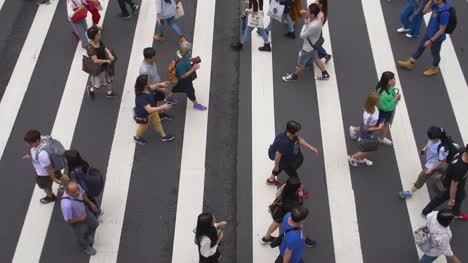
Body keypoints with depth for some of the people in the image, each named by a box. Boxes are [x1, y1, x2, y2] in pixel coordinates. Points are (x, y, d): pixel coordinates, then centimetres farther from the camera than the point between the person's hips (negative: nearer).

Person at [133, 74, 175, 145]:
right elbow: (149, 110, -53)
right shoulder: (141, 97, -48)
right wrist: (162, 107, -51)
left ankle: (163, 136, 53)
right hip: (143, 115, -7)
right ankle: (137, 138, 56)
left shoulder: (147, 88, -24)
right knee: (143, 126, 24)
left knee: (157, 122, 27)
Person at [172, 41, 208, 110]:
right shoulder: (180, 63, -43)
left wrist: (192, 61, -9)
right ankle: (196, 104, 44)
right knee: (190, 91, 18)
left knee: (179, 87, 32)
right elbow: (183, 76, -32)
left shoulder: (180, 52, -17)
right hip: (185, 80, -8)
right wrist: (193, 69, -32)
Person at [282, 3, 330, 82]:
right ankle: (325, 74, 45)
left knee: (301, 63, 17)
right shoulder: (316, 18, -15)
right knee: (316, 59, 30)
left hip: (308, 48, -9)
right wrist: (306, 15, -10)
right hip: (313, 45, 9)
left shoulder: (313, 26, -42)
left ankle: (295, 76, 43)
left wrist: (305, 24, -19)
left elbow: (302, 36, -29)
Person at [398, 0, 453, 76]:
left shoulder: (444, 13, -36)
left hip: (436, 38, -8)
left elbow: (441, 30, -28)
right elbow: (425, 11, 2)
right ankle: (410, 63, 43)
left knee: (435, 53, 17)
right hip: (428, 33, 8)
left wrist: (431, 41, -21)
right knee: (420, 47, 23)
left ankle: (434, 69, 43)